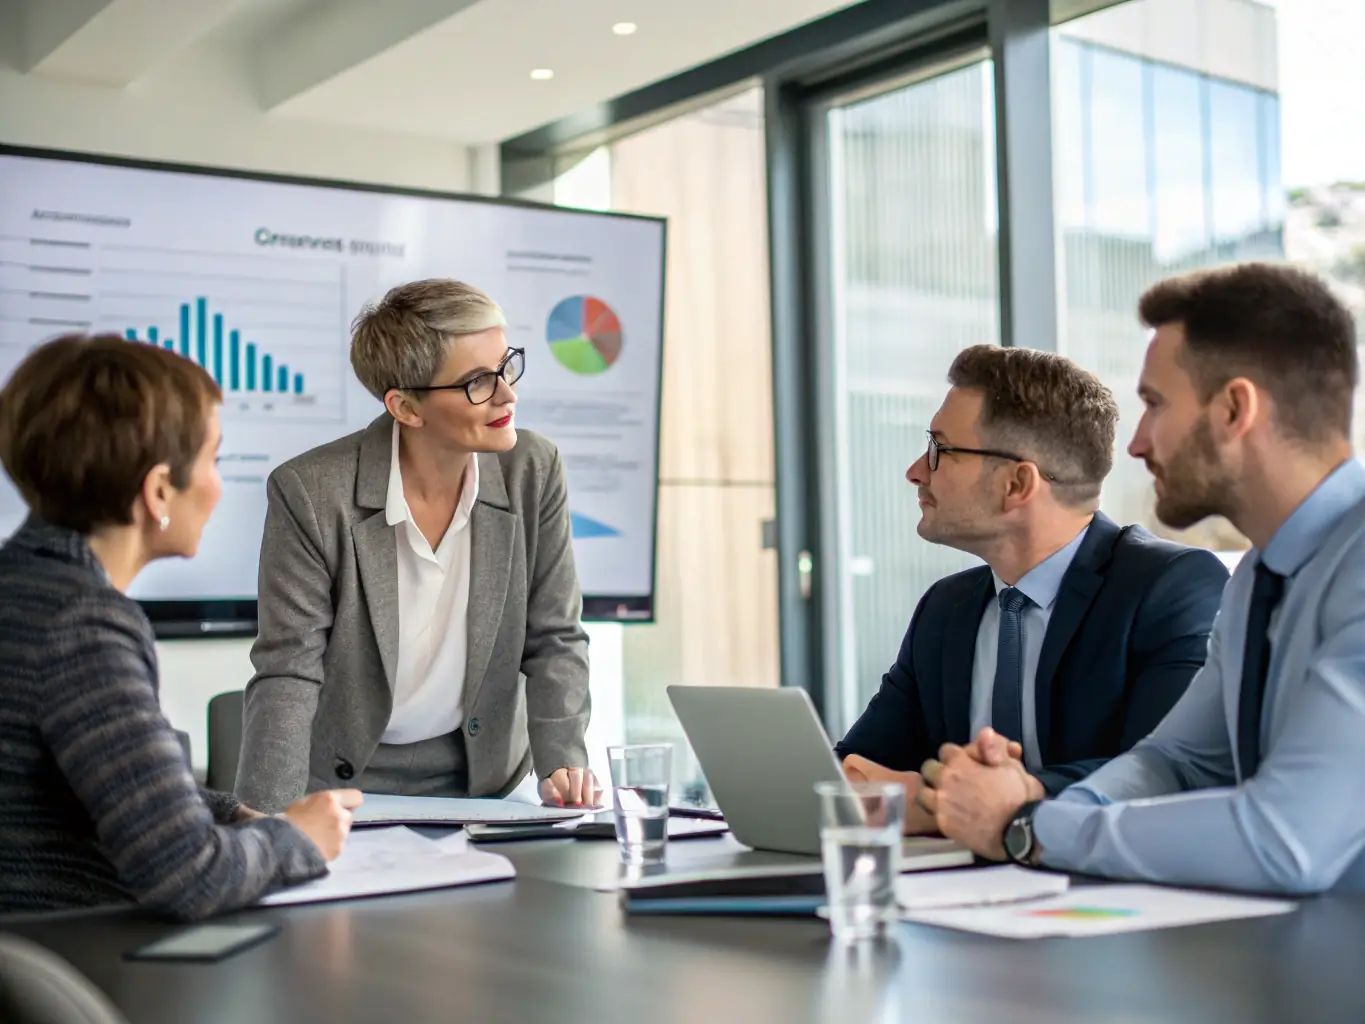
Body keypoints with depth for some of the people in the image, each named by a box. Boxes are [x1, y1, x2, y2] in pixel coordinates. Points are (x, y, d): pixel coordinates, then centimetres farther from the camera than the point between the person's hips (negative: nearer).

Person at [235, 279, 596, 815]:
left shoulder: (533, 472, -8)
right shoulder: (311, 492, -18)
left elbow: (554, 640, 0)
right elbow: (288, 673, -15)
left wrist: (563, 764, -13)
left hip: (477, 776, 2)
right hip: (337, 783, -2)